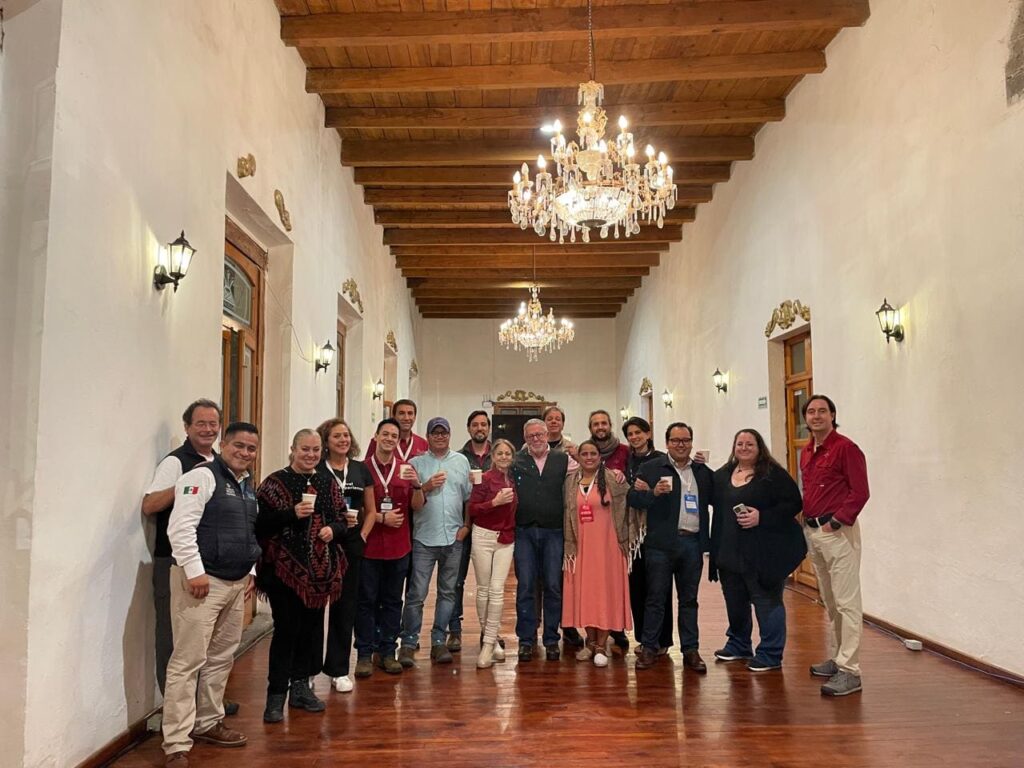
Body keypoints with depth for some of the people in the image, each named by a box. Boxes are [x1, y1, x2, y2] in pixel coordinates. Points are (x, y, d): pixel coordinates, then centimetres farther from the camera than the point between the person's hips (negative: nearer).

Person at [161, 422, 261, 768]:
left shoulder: (248, 486, 15)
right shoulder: (203, 476, -11)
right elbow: (180, 527, -19)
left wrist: (249, 571, 18)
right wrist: (195, 571, -21)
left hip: (235, 583, 9)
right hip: (202, 581, -9)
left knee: (221, 658, 17)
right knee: (188, 661, -5)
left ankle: (207, 723, 32)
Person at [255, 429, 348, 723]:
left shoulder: (327, 484, 11)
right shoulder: (275, 483, -5)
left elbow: (342, 521, 14)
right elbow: (260, 523, -12)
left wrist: (333, 529, -7)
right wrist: (292, 514, -22)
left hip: (319, 570, 5)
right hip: (285, 568, -5)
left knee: (311, 629, 12)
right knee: (287, 630, -4)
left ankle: (301, 687, 27)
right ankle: (276, 695, 11)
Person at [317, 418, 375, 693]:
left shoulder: (361, 470, 8)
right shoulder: (315, 471, -3)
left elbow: (371, 511, 13)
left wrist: (362, 536, 0)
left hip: (352, 546, 3)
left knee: (345, 606, 8)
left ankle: (338, 669, 20)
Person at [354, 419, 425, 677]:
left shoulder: (405, 469, 5)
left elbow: (417, 506, 2)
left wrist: (416, 485, -16)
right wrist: (381, 517, -13)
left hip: (399, 546, 3)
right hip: (369, 546, -3)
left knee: (392, 601, 11)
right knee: (366, 600, 5)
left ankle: (387, 652, 21)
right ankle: (364, 654, 15)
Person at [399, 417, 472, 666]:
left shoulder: (461, 461, 9)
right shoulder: (416, 463, 3)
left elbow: (469, 496, 9)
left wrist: (466, 525, 1)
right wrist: (426, 487, -16)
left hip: (453, 537, 3)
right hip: (424, 538, -3)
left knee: (447, 592, 10)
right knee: (416, 594, -3)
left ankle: (438, 641, 21)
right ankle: (409, 643, 9)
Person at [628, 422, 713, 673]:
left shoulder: (703, 472, 11)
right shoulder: (651, 468, 1)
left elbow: (714, 500, 9)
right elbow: (633, 499, -5)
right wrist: (653, 492, -21)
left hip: (693, 542, 3)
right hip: (662, 543, -3)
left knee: (689, 599, 12)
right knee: (655, 598, 4)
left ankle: (691, 650, 21)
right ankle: (648, 648, 14)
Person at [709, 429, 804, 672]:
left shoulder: (774, 474, -7)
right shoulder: (721, 476, 11)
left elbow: (793, 503, -11)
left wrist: (762, 517, -20)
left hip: (764, 552, -6)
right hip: (729, 552, 6)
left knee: (767, 602, 2)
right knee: (734, 602, 18)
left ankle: (770, 655, 15)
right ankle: (738, 646, 36)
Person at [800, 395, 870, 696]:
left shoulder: (845, 448, -10)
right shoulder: (806, 452, 14)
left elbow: (860, 492, -14)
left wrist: (837, 521, -17)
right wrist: (807, 519, 8)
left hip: (837, 531, -8)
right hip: (812, 531, 8)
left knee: (846, 603, -5)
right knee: (830, 602, 17)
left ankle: (849, 671, -1)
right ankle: (835, 659, 28)